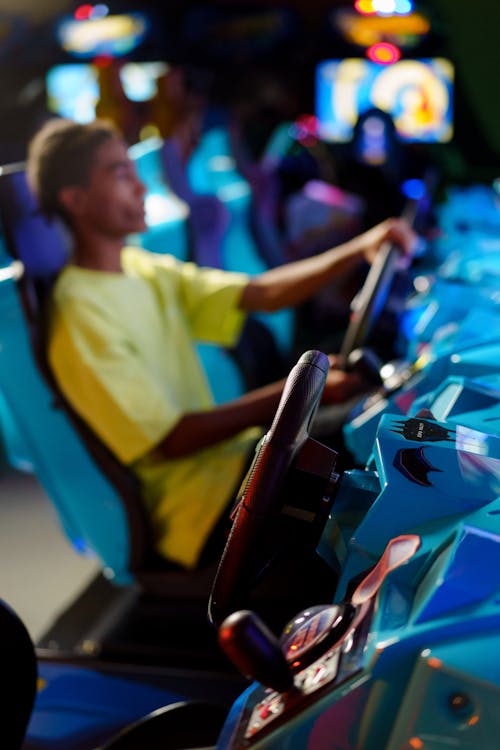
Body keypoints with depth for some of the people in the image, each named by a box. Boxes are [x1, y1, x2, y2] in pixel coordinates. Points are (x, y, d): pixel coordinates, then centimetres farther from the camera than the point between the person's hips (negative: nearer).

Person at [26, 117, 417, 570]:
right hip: (194, 507, -8)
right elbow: (169, 441, -22)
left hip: (225, 450, 8)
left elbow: (261, 293, 1)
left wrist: (360, 249, -12)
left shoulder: (146, 271, 5)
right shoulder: (82, 316, -20)